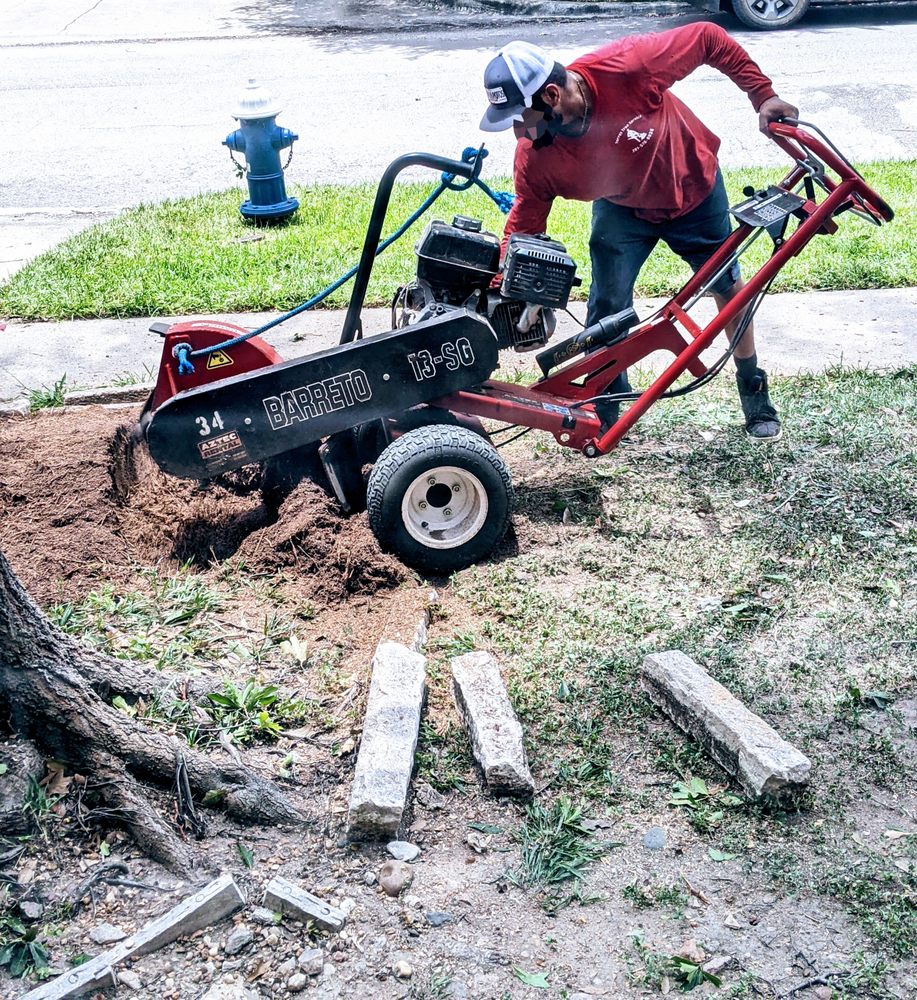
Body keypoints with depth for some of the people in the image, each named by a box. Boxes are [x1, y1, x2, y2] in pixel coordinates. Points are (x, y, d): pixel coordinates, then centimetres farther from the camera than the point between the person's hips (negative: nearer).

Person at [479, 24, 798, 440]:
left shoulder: (625, 67, -41)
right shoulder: (533, 159, -30)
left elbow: (708, 39, -28)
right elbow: (524, 226, -16)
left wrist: (763, 96, -27)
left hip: (694, 190, -1)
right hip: (621, 209, 1)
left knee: (729, 288, 11)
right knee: (606, 308, -10)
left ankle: (755, 394, 34)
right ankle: (602, 412, 13)